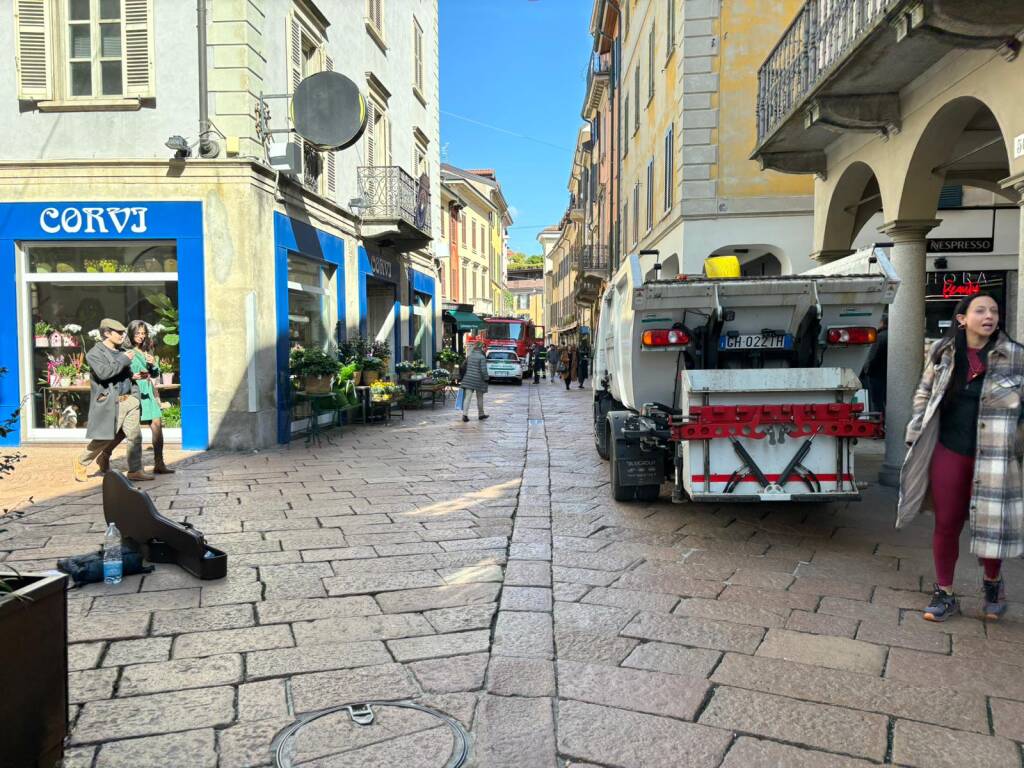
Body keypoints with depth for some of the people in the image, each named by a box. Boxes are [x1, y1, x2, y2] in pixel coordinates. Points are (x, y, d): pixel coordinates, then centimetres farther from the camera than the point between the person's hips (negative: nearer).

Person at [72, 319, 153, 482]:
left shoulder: (121, 352, 18)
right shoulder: (94, 353, -5)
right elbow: (103, 372, -23)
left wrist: (133, 376, 10)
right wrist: (124, 360, -18)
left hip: (129, 400, 7)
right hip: (110, 403, -7)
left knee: (135, 436, 2)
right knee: (103, 438, -1)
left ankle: (135, 470, 8)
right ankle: (81, 463, 21)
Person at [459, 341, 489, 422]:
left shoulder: (469, 356, 7)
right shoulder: (482, 357, -11)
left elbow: (464, 367, 11)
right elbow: (483, 370, -16)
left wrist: (463, 377, 19)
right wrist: (486, 379, -5)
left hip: (468, 379, 4)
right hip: (478, 380, -4)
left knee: (467, 397, -2)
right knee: (480, 398, 13)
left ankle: (465, 414, -13)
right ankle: (481, 414, 24)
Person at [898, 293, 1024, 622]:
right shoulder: (942, 352, 2)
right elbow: (923, 394, 12)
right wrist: (915, 436, 7)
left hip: (994, 457, -2)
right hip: (948, 452, 2)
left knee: (992, 523, 7)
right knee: (946, 524, 8)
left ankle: (993, 583, 37)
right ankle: (945, 595, 22)